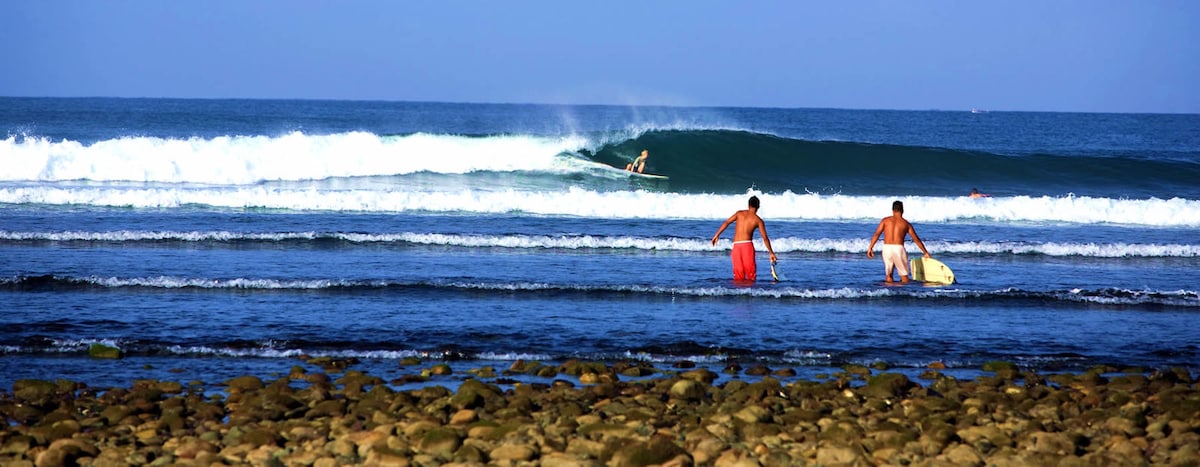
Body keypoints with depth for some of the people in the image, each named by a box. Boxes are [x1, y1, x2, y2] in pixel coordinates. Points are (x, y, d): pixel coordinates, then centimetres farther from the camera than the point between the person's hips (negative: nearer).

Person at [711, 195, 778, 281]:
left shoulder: (739, 213, 11)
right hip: (747, 244, -2)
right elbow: (765, 238, 2)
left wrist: (716, 235, 5)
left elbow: (726, 223, 2)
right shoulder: (758, 220, 4)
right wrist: (771, 253, 7)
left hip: (736, 245, 2)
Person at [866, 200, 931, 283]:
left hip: (886, 248, 1)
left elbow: (876, 234, -1)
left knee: (888, 275, 13)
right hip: (899, 248, -1)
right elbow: (916, 240, 15)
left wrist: (870, 248, 0)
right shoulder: (906, 224, 10)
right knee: (904, 276, 8)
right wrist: (926, 253, 23)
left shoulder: (885, 220, 9)